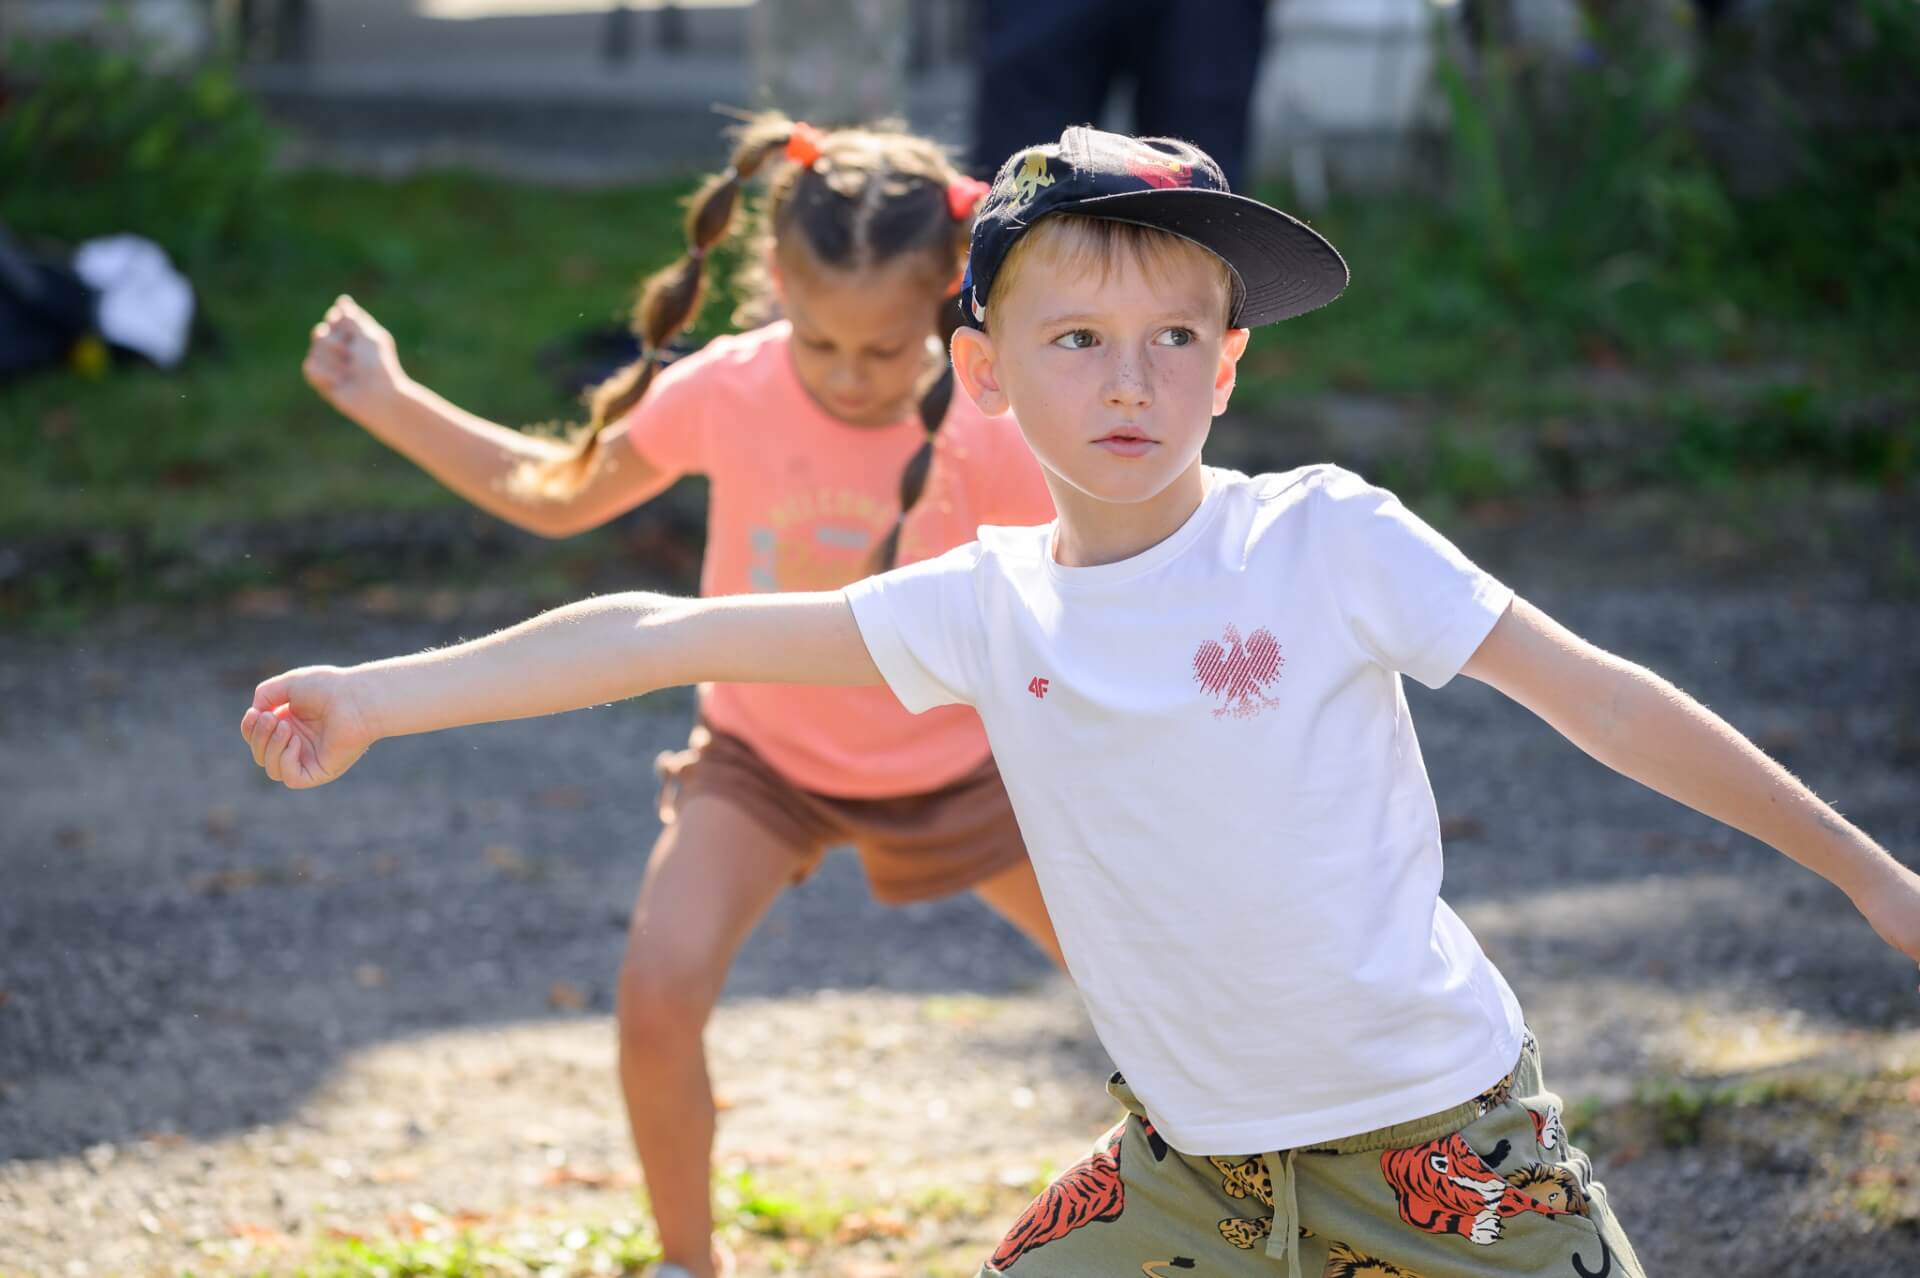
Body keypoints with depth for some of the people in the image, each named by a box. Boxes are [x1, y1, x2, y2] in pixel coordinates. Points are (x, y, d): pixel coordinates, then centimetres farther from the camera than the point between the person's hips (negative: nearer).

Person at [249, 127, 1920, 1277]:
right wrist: (381, 696, -5)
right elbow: (670, 634, -3)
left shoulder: (1326, 539, -12)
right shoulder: (989, 605, -2)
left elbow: (1596, 695, -6)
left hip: (1440, 1140, -3)